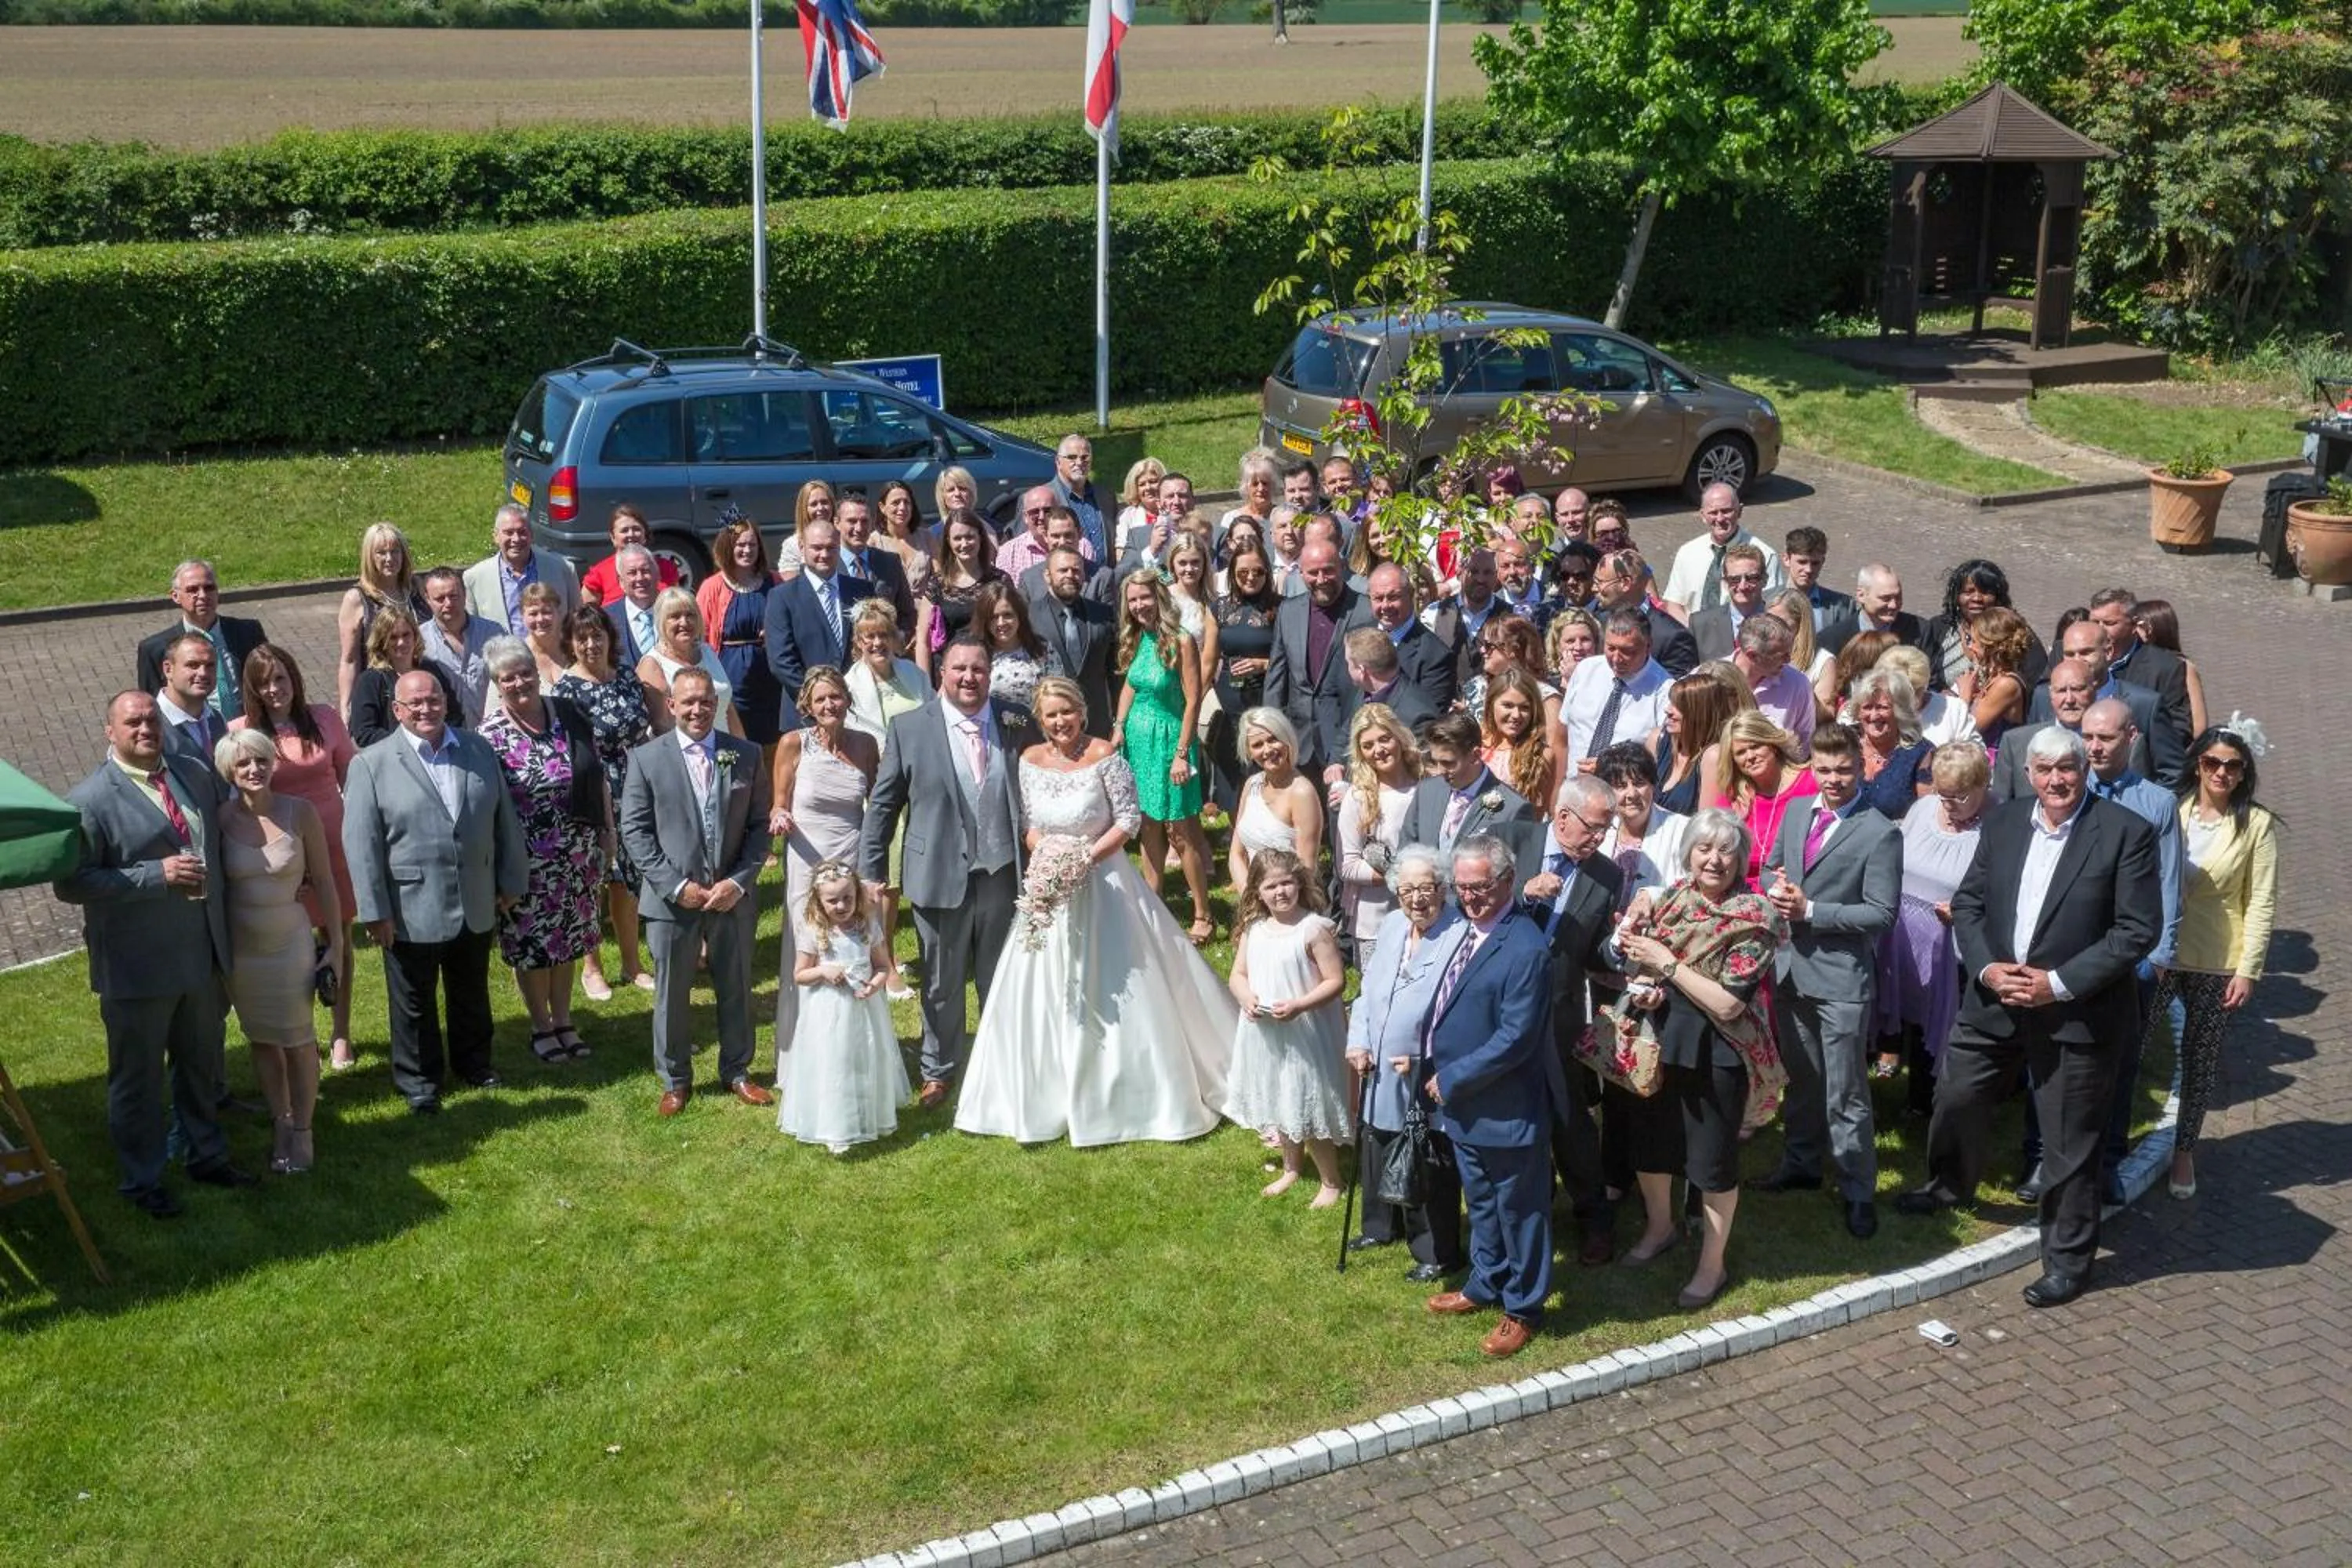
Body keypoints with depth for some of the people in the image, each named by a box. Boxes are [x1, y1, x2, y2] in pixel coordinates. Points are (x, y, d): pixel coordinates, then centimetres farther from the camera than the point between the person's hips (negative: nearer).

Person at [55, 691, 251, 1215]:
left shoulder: (195, 777, 5)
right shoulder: (91, 800, -15)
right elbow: (71, 882, -18)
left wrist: (224, 929, 10)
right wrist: (158, 875, -25)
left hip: (203, 955, 6)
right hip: (138, 968, -6)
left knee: (202, 1067, 21)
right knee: (137, 1079, 10)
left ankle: (207, 1156, 39)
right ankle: (142, 1181, 26)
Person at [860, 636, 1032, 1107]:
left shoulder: (1018, 725, -1)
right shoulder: (909, 728, -4)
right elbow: (883, 805, -1)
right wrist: (870, 873, -4)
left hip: (1003, 874, 1)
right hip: (940, 875, -1)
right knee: (942, 983, 13)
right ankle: (938, 1072, 32)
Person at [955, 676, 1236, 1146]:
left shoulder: (1104, 755, -12)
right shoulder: (1031, 760, 1)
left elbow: (1129, 818, -10)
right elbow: (1028, 823, 8)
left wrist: (1088, 857, -19)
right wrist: (1043, 856, -11)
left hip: (1100, 882, -4)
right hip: (1049, 886, 4)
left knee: (1114, 992, 3)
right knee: (1045, 994, 8)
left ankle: (1128, 1096, 17)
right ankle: (1047, 1094, 22)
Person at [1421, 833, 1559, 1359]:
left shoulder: (1525, 950, -25)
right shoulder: (1467, 929, 2)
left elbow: (1515, 1039, -26)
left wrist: (1452, 1079, -19)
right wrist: (1425, 1056, 3)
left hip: (1507, 1111, -8)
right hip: (1463, 1105, 8)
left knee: (1518, 1211, 11)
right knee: (1481, 1203, 25)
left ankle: (1523, 1309, 27)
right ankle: (1486, 1285, 44)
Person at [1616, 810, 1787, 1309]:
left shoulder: (1753, 918, -15)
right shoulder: (1671, 900, 0)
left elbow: (1728, 1003, -22)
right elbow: (1642, 962, 11)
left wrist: (1667, 964, -22)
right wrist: (1642, 987, -12)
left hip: (1716, 1054, -5)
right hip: (1661, 1040, 6)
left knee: (1712, 1160, 7)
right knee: (1649, 1142, 20)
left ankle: (1713, 1264, 25)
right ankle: (1661, 1226, 47)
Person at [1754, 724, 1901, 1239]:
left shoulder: (1880, 834, -13)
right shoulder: (1795, 813, 7)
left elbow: (1881, 914, -15)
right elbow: (1771, 867, 19)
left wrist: (1810, 910, -19)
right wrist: (1774, 889, -4)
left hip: (1840, 975, -6)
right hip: (1790, 965, 6)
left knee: (1845, 1095, -1)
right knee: (1800, 1076, 22)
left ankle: (1858, 1192, 10)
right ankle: (1801, 1161, 38)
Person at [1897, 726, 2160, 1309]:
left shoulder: (2126, 833, -12)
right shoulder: (2003, 822, 3)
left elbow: (2138, 930, -15)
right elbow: (1967, 903, 7)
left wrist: (2059, 983, -19)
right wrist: (1986, 967, -10)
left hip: (2077, 1013, -5)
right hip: (1995, 1000, 5)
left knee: (2069, 1143, 5)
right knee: (1956, 1098, 18)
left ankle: (2068, 1259, 22)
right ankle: (1950, 1187, 48)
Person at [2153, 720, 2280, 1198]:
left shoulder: (2257, 823, -7)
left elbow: (2261, 903, -5)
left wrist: (2247, 971, -9)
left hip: (2216, 965, -1)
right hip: (2159, 956, 1)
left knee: (2201, 1064, 11)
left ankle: (2184, 1150, 28)